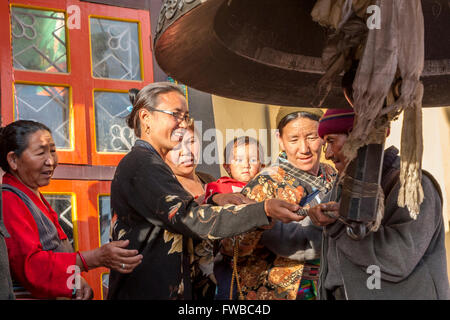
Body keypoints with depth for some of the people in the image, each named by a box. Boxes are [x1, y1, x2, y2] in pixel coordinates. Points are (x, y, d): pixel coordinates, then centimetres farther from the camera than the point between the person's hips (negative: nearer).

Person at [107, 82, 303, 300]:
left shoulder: (147, 163, 17)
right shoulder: (142, 164, -15)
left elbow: (175, 221, 16)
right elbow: (189, 218, -24)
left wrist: (214, 202, 0)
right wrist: (264, 211, -27)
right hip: (145, 292, -10)